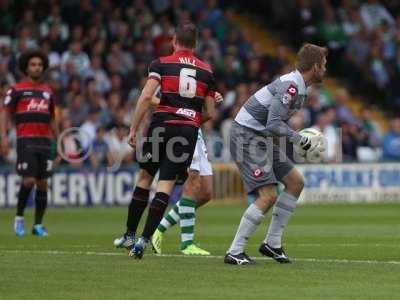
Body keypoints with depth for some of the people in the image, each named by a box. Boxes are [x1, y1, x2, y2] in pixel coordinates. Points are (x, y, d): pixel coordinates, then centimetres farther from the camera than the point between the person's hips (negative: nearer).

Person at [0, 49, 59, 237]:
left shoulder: (47, 91, 17)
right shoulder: (17, 90, 3)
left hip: (44, 141, 5)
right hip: (25, 140, -5)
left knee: (43, 183, 2)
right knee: (29, 180, -14)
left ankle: (38, 225, 10)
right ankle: (19, 217, 5)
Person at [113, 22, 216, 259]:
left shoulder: (162, 64, 4)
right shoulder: (206, 71, 11)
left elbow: (146, 96, -10)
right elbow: (210, 114, 13)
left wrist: (134, 129, -7)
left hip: (162, 126, -1)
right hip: (189, 131, 1)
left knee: (144, 178, 15)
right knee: (166, 186, -1)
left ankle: (130, 235, 20)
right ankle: (144, 239, -11)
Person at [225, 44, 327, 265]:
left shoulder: (298, 86, 12)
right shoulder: (291, 85, -20)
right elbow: (274, 124, -27)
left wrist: (302, 141, 10)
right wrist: (301, 142, -23)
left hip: (262, 137, 11)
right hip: (247, 137, -11)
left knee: (296, 182, 9)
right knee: (268, 196, -16)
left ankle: (272, 243, 13)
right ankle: (234, 252, -10)